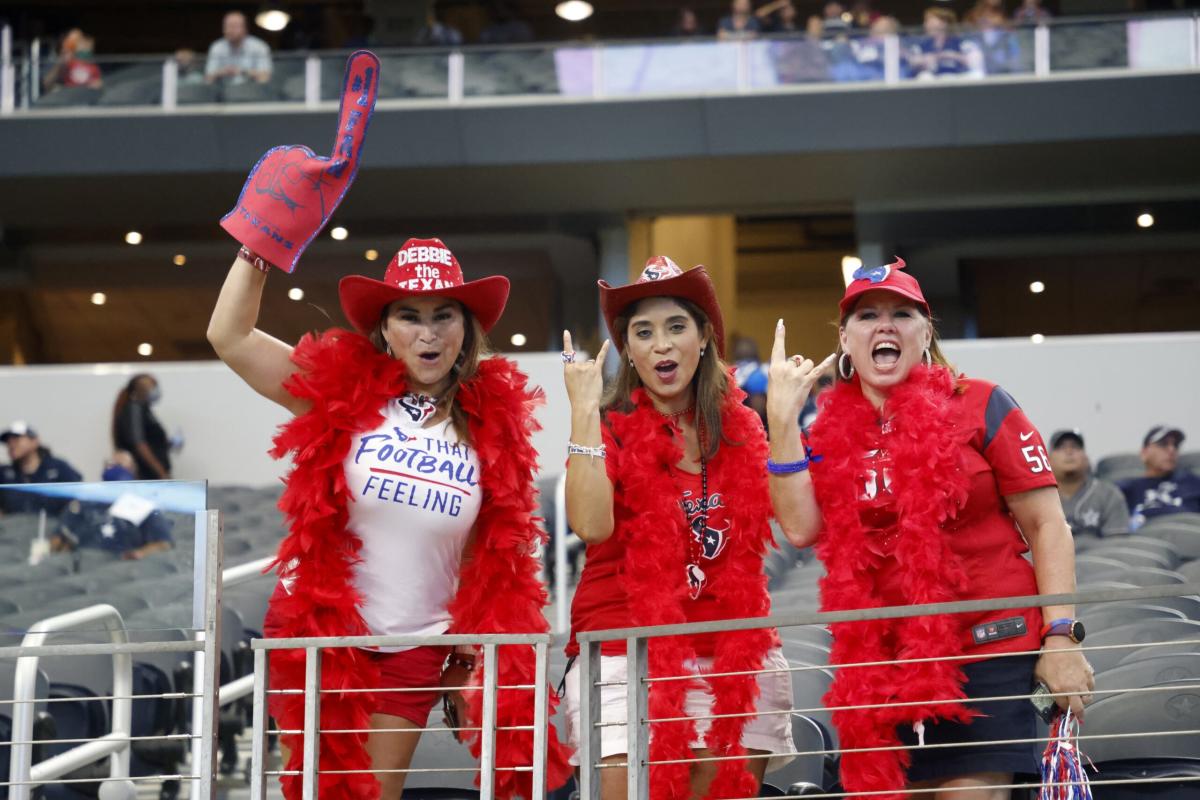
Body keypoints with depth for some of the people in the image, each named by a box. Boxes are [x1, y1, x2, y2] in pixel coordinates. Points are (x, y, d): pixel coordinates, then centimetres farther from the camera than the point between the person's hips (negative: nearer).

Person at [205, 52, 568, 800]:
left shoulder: (493, 419, 0)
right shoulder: (341, 389, -4)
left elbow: (495, 556, 5)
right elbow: (229, 336, -8)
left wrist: (478, 653, 1)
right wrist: (273, 231, -12)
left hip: (416, 647, 1)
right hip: (321, 634, -1)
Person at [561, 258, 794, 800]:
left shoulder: (738, 428, 9)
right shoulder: (609, 428, 1)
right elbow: (591, 526, -17)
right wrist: (585, 411, -15)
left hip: (732, 659, 3)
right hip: (625, 658, -3)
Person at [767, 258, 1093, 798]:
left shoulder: (978, 407, -4)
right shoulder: (833, 432, 7)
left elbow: (1046, 525, -5)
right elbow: (801, 527, -7)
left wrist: (1060, 638, -13)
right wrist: (782, 418, -9)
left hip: (986, 651, -4)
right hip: (880, 662, 4)